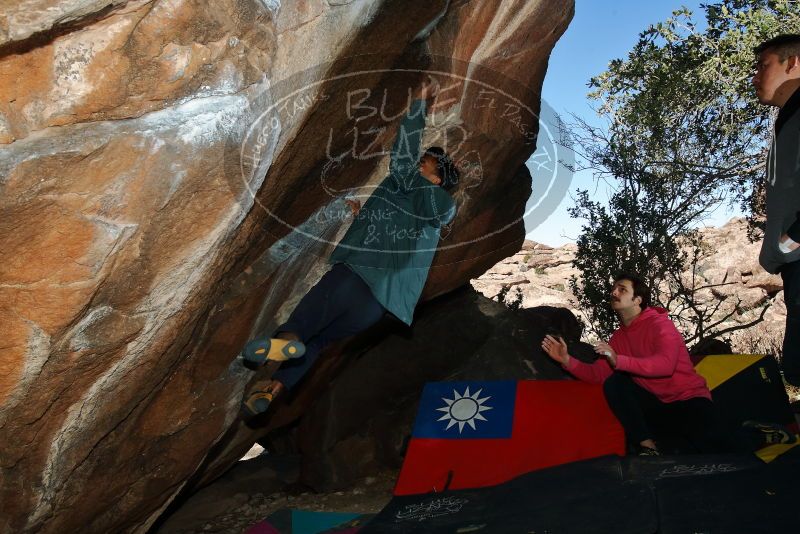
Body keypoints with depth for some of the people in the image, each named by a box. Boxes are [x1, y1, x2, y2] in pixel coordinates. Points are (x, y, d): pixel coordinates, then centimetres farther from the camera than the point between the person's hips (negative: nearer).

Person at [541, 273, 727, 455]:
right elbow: (597, 374, 2)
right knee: (613, 382, -20)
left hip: (689, 400, -5)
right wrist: (567, 360, -12)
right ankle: (648, 448, -18)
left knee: (713, 449, -31)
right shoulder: (619, 337, 7)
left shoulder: (659, 323, -12)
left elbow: (665, 364, -29)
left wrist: (619, 361, -37)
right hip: (656, 404, 5)